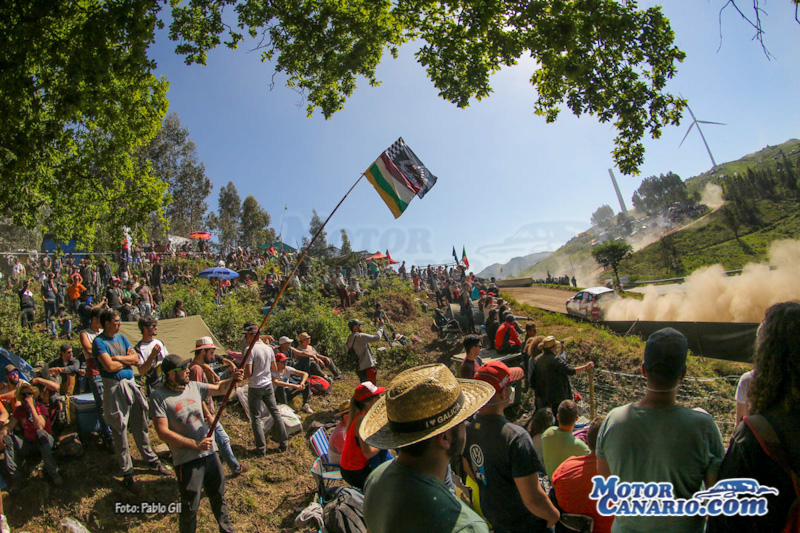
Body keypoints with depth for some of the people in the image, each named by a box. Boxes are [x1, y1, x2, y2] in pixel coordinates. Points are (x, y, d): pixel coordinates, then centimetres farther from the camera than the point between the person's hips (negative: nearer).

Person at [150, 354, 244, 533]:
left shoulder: (194, 386, 3)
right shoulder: (159, 396, -13)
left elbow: (219, 388, 14)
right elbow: (163, 432, -17)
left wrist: (232, 380, -10)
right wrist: (195, 444, -20)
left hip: (210, 451, 6)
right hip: (187, 459, -5)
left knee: (218, 496, 20)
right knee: (190, 507, 6)